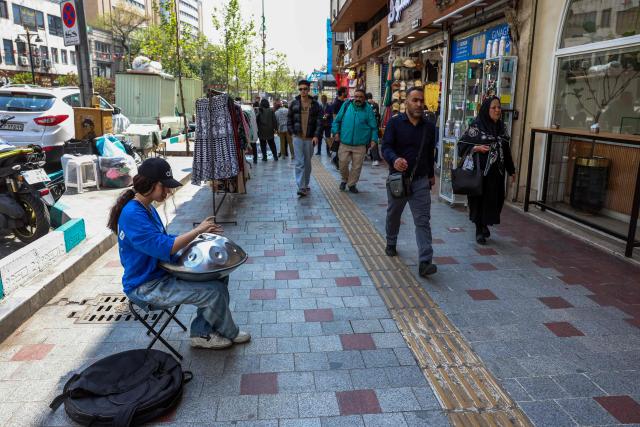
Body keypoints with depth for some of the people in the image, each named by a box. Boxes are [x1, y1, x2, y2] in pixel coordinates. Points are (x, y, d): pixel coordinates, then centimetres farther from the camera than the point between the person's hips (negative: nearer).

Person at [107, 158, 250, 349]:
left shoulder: (147, 208, 8)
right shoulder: (132, 214, -24)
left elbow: (163, 240, 16)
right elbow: (164, 248, -30)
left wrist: (199, 233, 2)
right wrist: (197, 230, -21)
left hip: (161, 273, 10)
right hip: (146, 288, -10)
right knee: (215, 291, -17)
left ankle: (202, 333, 11)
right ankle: (229, 333, 12)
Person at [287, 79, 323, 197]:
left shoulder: (315, 105, 2)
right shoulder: (294, 103, 4)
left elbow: (319, 122, -2)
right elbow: (289, 120, 9)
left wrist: (316, 136, -13)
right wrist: (292, 132, -2)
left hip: (310, 138, 1)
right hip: (298, 138, -1)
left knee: (307, 163, 11)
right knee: (299, 163, -8)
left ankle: (306, 184, 25)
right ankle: (301, 187, -10)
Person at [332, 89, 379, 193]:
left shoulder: (368, 109, 2)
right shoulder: (346, 105, 4)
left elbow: (373, 127, 3)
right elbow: (337, 120, 12)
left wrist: (374, 139, -8)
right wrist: (336, 132, 0)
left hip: (360, 145, 0)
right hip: (344, 143, 1)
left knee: (357, 166, 4)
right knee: (343, 164, 4)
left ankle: (351, 184, 22)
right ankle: (345, 180, 31)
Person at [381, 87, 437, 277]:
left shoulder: (429, 127, 6)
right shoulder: (395, 122, -5)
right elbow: (386, 147, -14)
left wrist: (431, 175, 24)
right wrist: (394, 159, -35)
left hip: (421, 181, 1)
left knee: (423, 221, -8)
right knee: (393, 215, 19)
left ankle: (425, 262, -11)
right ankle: (391, 244, 45)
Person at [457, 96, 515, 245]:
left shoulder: (501, 127, 9)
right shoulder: (477, 126, -8)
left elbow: (506, 150, 15)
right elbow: (462, 145, -6)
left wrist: (511, 170, 16)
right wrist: (476, 148, -22)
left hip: (497, 172, 5)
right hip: (481, 171, -5)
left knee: (495, 200, 8)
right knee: (480, 199, 3)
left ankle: (485, 224, 30)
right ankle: (479, 230, 18)